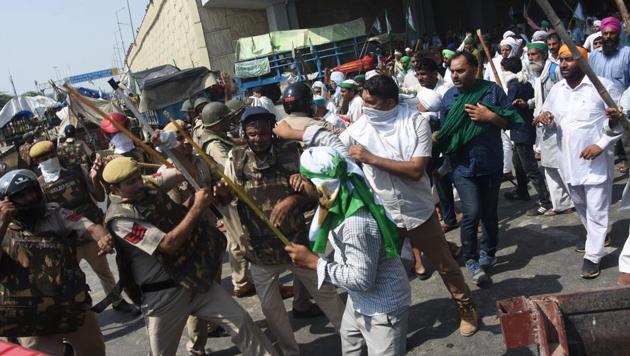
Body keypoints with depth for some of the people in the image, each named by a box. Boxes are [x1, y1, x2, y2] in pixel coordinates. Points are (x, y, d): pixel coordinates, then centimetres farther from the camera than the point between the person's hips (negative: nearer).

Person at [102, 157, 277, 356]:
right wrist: (197, 208, -21)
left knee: (240, 321, 0)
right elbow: (168, 245, -25)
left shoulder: (149, 187, 2)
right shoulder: (119, 219, -18)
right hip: (162, 295, -5)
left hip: (193, 278, 5)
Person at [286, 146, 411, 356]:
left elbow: (362, 280, -32)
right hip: (359, 301, 10)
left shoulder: (357, 223, -35)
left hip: (381, 309, -10)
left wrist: (313, 262, -26)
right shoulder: (343, 203, -6)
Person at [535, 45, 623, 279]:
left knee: (596, 210, 1)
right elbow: (548, 114, 20)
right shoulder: (557, 90, 6)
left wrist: (602, 144, -19)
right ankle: (595, 237, 44)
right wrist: (545, 117, -5)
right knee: (581, 207, 22)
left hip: (595, 161, -6)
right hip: (569, 161, 6)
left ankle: (593, 255, 11)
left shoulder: (602, 86, -13)